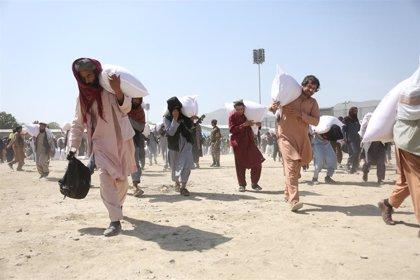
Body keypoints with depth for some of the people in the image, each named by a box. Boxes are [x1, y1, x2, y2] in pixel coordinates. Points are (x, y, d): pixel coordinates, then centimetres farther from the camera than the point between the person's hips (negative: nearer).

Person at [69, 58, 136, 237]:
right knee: (106, 179, -15)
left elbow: (126, 108, -20)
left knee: (122, 179, 11)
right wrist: (73, 146, 3)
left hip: (121, 141, -1)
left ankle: (118, 205, 40)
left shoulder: (110, 87, -8)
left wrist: (117, 90, -37)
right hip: (100, 143, 1)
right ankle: (115, 221, -10)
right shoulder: (82, 96, 3)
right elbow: (77, 123, 10)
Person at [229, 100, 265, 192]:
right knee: (240, 164, 1)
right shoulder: (232, 116, -5)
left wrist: (256, 123, -5)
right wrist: (243, 125, -21)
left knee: (257, 162, -2)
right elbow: (232, 129, -12)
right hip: (238, 142, -3)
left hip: (249, 141, 3)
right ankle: (242, 184, 15)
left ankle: (254, 183, 13)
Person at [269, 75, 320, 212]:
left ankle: (288, 194, 36)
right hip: (286, 136, -5)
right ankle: (293, 200, -23)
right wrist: (273, 107, -18)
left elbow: (316, 121, -6)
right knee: (291, 166, -18)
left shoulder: (313, 103, 6)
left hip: (302, 138, 5)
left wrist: (300, 114, -19)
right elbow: (272, 108, 6)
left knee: (297, 166, 16)